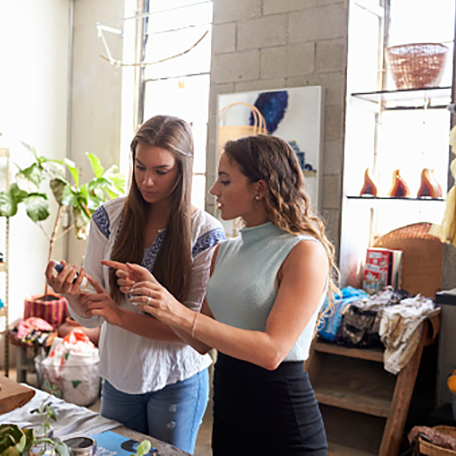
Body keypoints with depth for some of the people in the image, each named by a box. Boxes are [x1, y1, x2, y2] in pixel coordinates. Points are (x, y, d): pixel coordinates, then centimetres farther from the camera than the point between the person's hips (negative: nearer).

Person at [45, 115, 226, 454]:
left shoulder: (206, 233, -15)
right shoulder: (109, 218, -6)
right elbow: (91, 316, -3)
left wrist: (122, 317, -27)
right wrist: (72, 294, -25)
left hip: (177, 383, -3)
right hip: (118, 376, 3)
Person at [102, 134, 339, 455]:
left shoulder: (305, 252, -16)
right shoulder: (225, 252, 6)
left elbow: (272, 351, -24)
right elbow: (203, 343, 6)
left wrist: (182, 315, -28)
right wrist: (155, 293, -6)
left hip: (283, 429, -6)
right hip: (227, 414, 6)